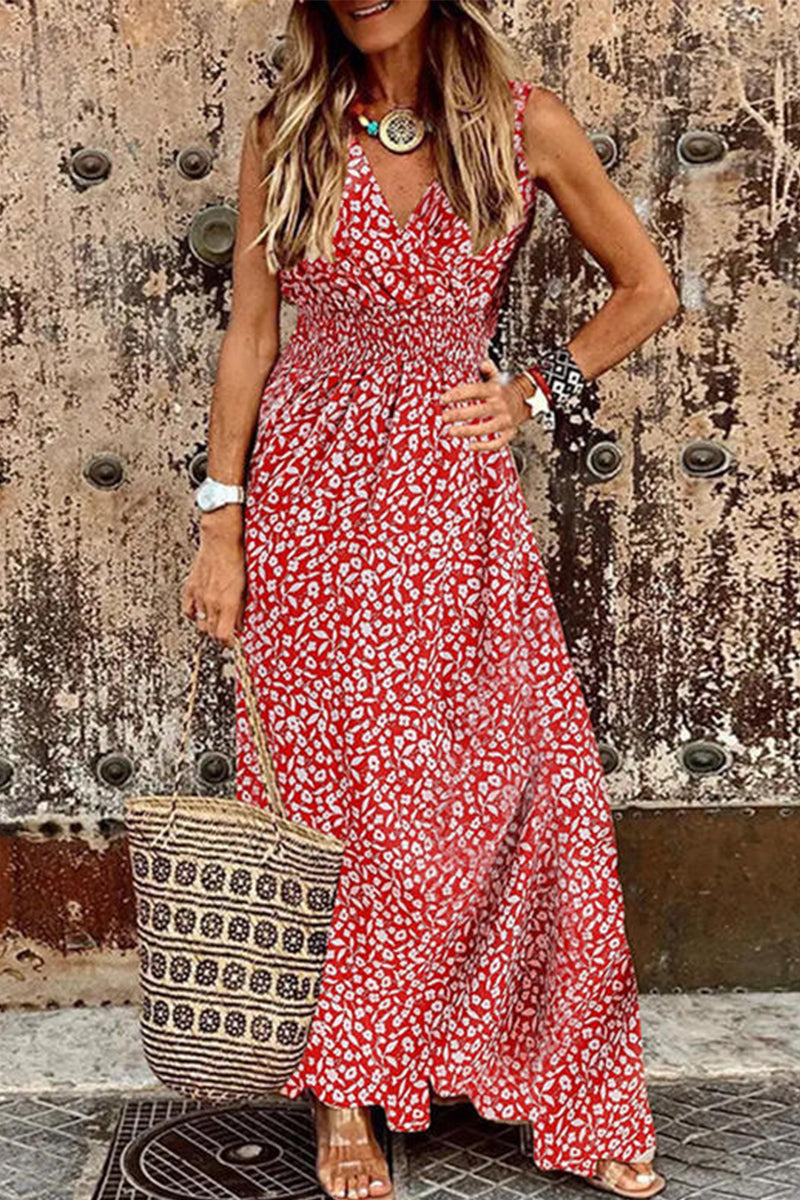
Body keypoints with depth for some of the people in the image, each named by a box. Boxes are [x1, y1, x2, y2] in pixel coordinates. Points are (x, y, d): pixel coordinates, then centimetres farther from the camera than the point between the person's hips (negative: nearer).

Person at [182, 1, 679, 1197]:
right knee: (333, 788, 5)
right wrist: (221, 530, -1)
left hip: (455, 500, 0)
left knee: (525, 784, 0)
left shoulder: (524, 123, 0)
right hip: (310, 494, 0)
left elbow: (647, 289, 10)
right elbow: (250, 335, 2)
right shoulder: (286, 132, 2)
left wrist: (534, 389, -2)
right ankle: (348, 1097, 20)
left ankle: (580, 1101, 18)